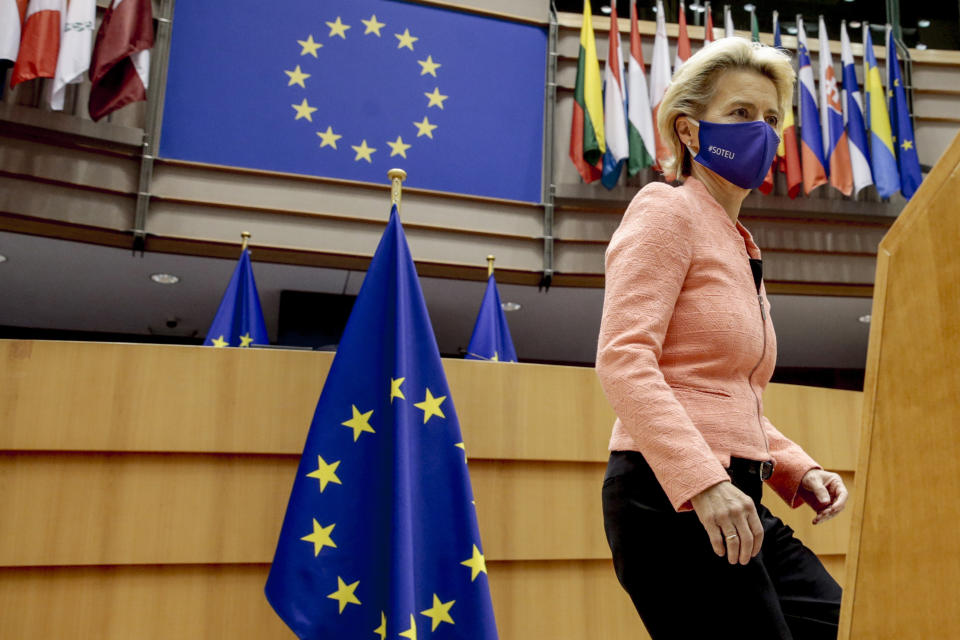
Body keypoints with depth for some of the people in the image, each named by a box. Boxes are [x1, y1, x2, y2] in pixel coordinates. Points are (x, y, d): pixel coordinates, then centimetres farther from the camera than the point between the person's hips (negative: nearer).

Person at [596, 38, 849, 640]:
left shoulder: (741, 247, 21)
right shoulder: (667, 209, -3)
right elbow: (623, 358, -17)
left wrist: (797, 469, 10)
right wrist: (703, 479, -25)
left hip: (735, 502, 9)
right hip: (672, 495, -8)